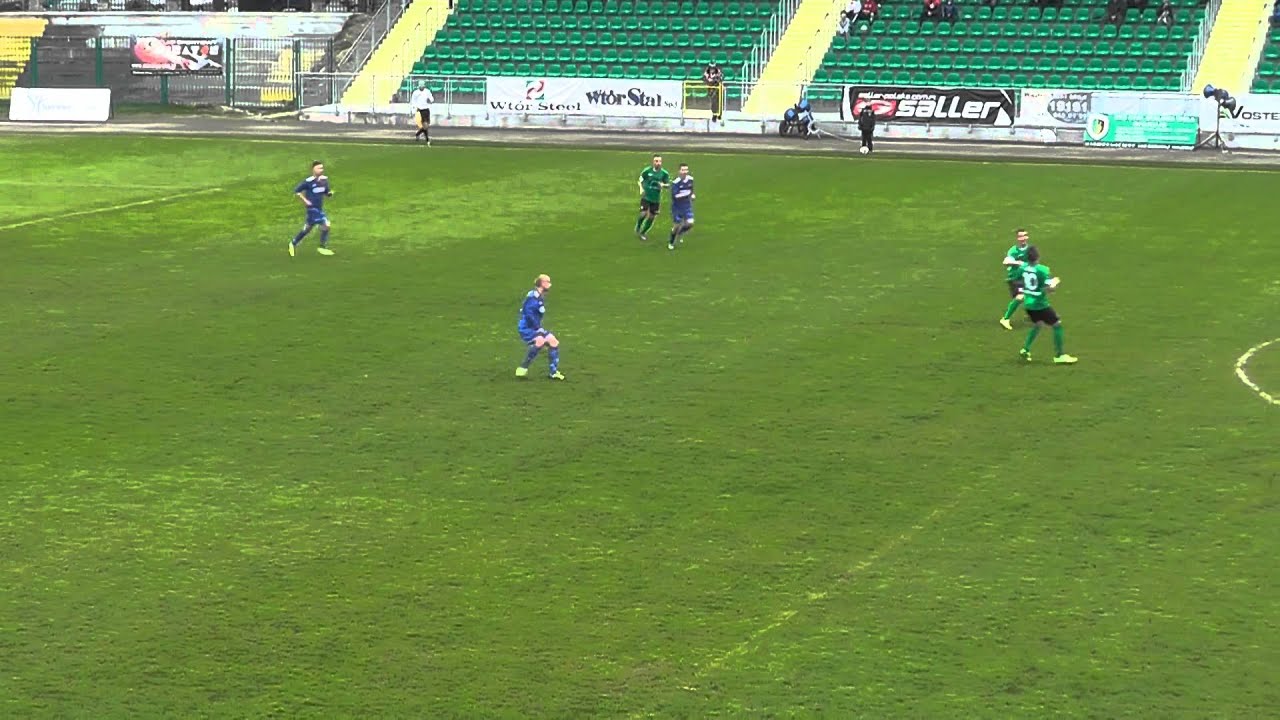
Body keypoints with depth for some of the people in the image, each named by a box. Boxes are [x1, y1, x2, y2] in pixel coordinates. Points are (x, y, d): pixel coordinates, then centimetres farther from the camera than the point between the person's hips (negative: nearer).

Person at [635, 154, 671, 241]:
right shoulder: (647, 171, -9)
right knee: (643, 214, -14)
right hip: (646, 197, -2)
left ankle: (643, 232, 30)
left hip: (656, 199, 2)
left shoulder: (664, 173, -5)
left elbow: (668, 184, 5)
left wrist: (663, 185, -18)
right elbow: (640, 181, 4)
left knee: (652, 217, 7)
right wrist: (641, 188, -14)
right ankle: (638, 227, 19)